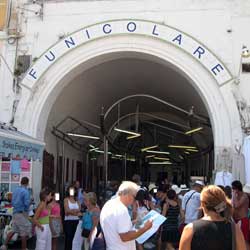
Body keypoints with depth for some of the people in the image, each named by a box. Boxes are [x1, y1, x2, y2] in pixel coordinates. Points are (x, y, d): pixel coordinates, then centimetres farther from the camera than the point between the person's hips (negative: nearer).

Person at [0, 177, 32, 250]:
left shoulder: (16, 190, 10)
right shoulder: (25, 191, -15)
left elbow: (12, 202, 15)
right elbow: (27, 203, -22)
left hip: (15, 212, 8)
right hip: (22, 213, -8)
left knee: (14, 230, 16)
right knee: (24, 232, 3)